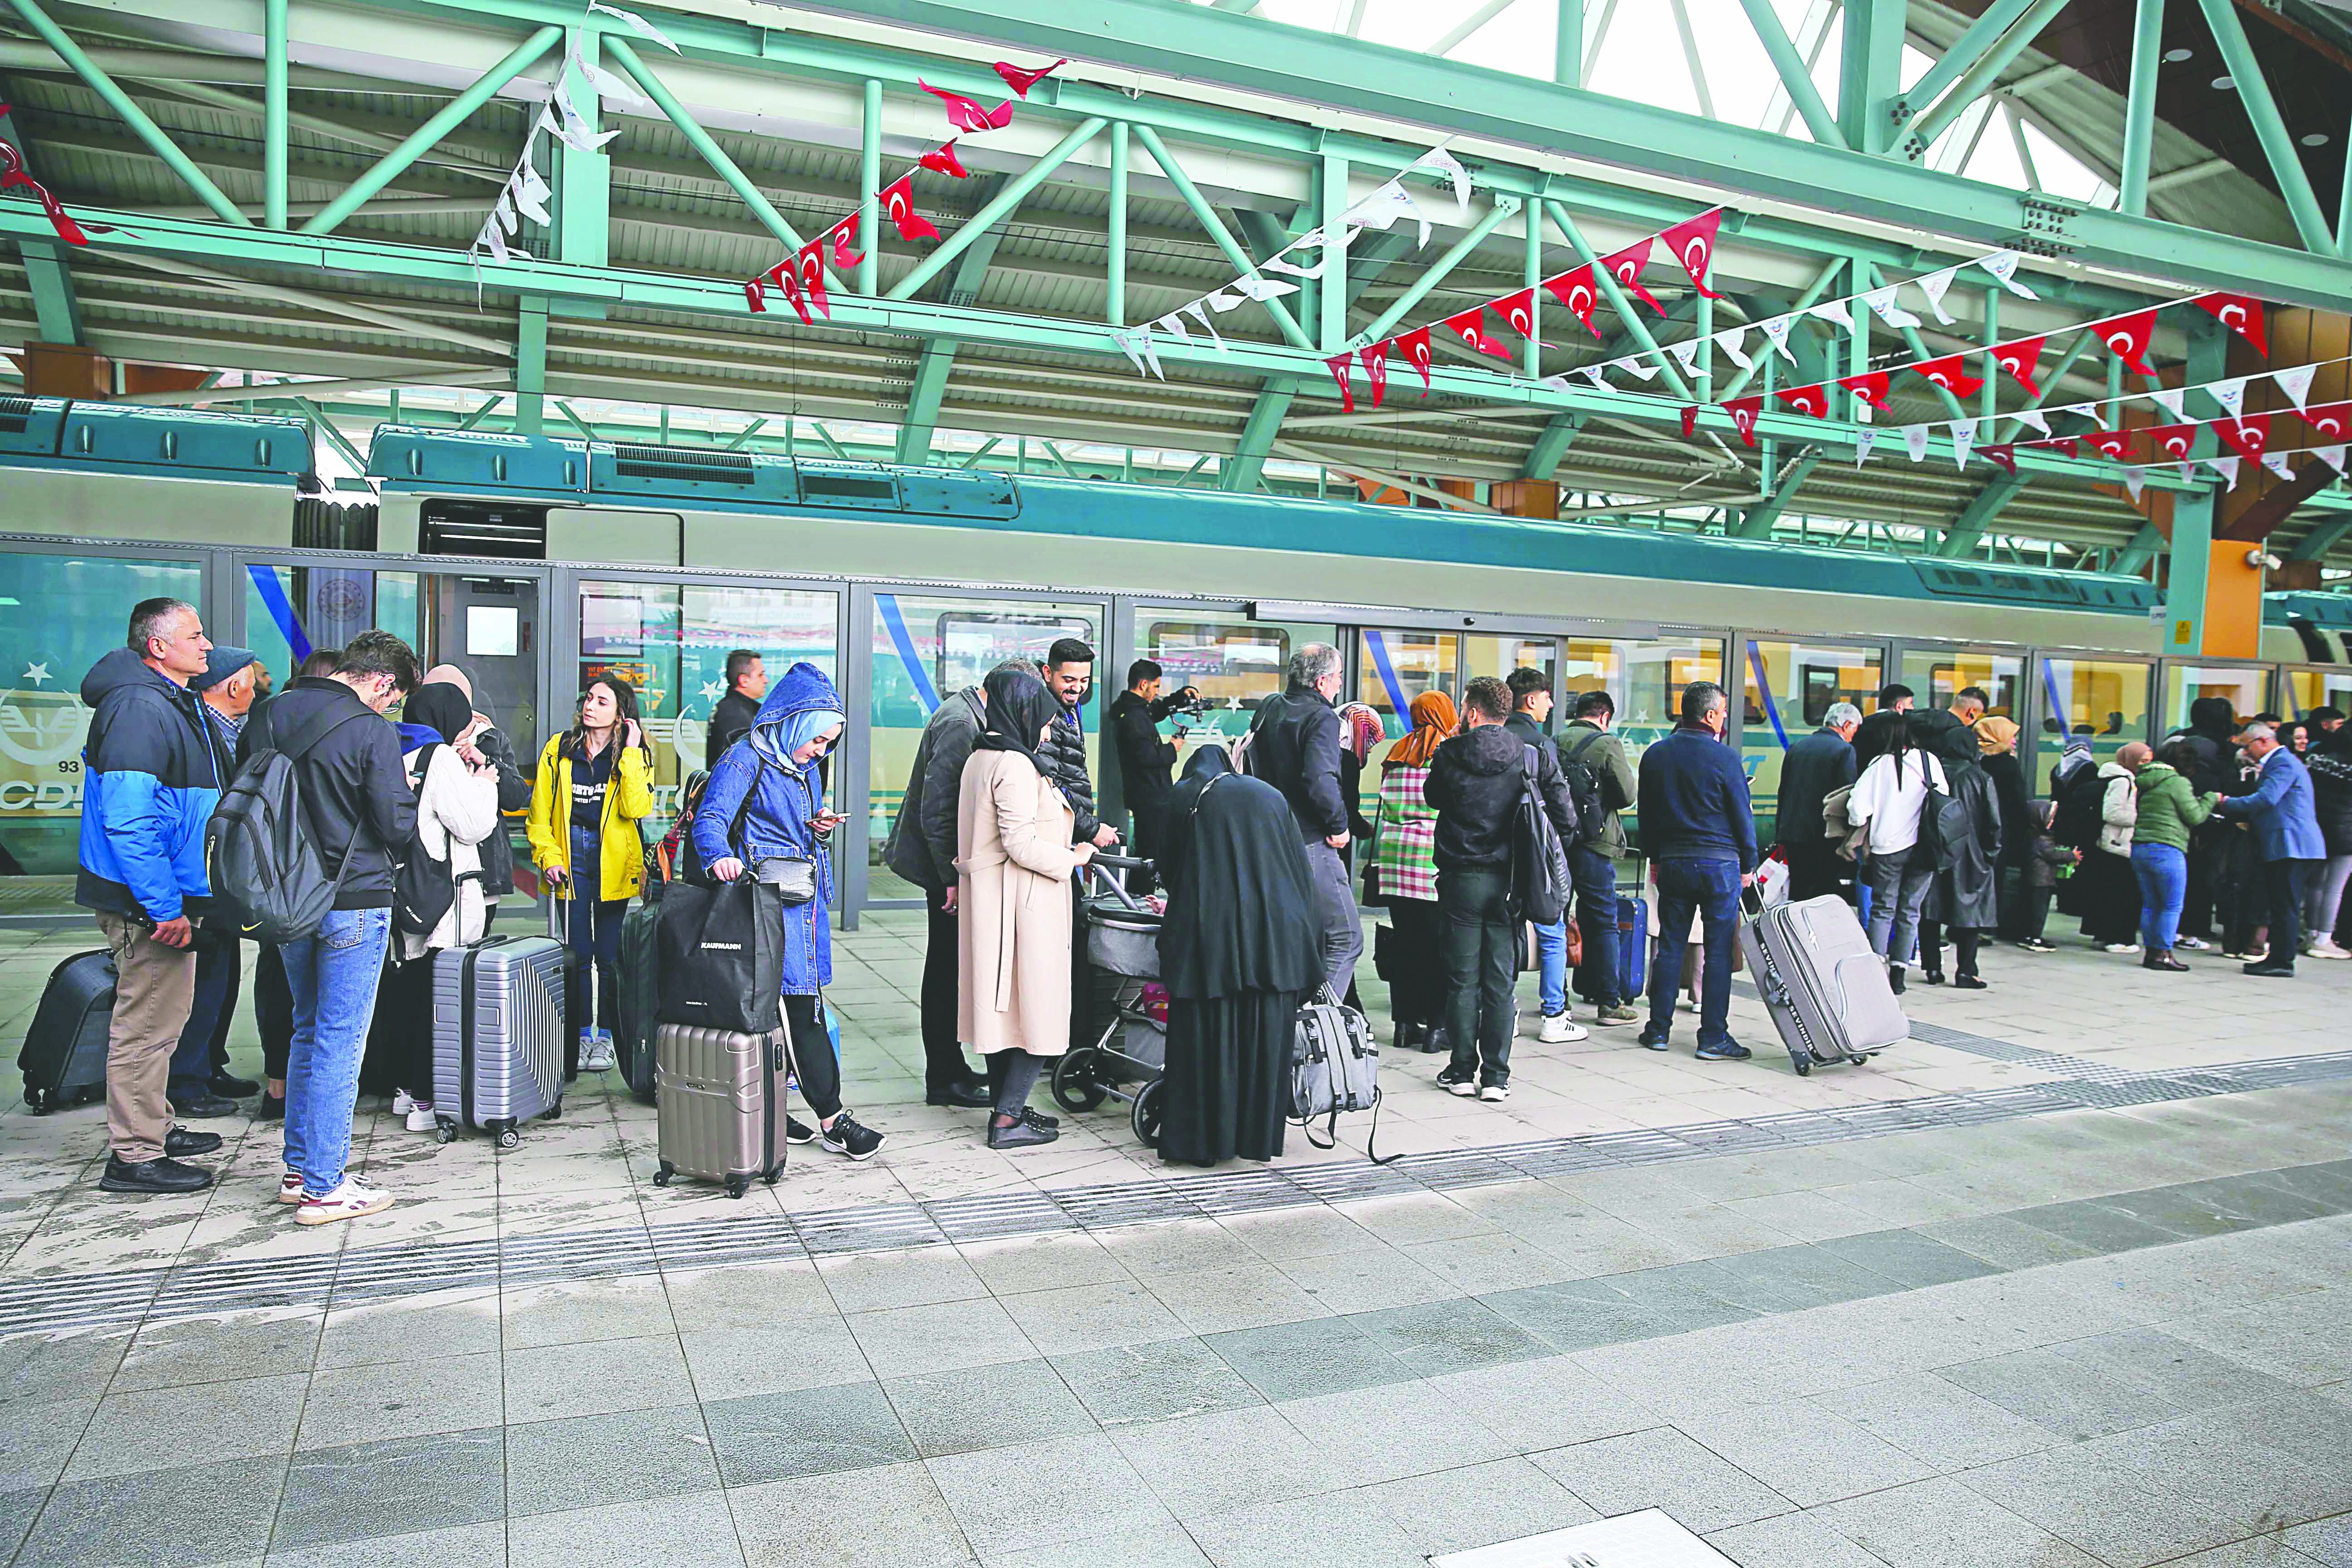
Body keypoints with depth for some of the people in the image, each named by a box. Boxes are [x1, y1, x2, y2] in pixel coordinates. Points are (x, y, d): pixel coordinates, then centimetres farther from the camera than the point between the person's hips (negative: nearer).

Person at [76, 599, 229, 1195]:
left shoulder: (174, 704, 14)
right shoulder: (139, 708, -19)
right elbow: (128, 819, -27)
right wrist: (164, 907, -26)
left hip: (171, 896, 11)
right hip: (152, 902, -11)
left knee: (163, 1018, 20)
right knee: (148, 1025, -2)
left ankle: (154, 1128, 34)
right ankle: (135, 1156, 8)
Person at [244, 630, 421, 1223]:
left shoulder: (268, 717, 6)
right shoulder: (371, 731, -15)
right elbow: (398, 826, -15)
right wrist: (410, 794, 4)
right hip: (353, 901, -7)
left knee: (307, 1030, 19)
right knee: (340, 1042, 0)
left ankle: (299, 1169, 26)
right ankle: (324, 1189, 5)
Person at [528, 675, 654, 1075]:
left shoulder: (635, 756, 2)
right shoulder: (558, 750, 7)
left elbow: (636, 809, -15)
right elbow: (540, 813, 8)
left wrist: (630, 752, -14)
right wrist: (549, 857, -5)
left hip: (614, 864, -1)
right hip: (570, 859, 1)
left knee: (610, 955, 3)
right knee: (577, 954, 5)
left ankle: (605, 1035, 15)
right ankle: (581, 1033, 16)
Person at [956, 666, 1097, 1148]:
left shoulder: (981, 758, 14)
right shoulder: (1016, 765, -17)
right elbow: (1021, 845, -21)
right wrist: (1073, 858, -9)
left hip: (989, 896, 10)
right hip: (1024, 903, -10)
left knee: (1004, 1004, 15)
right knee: (1036, 1010, -3)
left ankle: (1006, 1108, 23)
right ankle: (1008, 1121, 1)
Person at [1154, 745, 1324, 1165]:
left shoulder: (1185, 795, 12)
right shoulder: (1270, 795, 19)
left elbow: (1168, 867, 15)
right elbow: (1301, 871, 16)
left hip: (1209, 931, -2)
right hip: (1274, 935, 2)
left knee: (1206, 1033, 4)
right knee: (1264, 1035, 9)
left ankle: (1200, 1139, 7)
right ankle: (1258, 1135, 15)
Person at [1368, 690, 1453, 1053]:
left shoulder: (1396, 754, 12)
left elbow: (1387, 806, 13)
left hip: (1392, 854, 5)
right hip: (1432, 857, -5)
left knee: (1405, 942, 10)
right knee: (1437, 944, 1)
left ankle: (1405, 1022, 15)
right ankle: (1436, 1026, 3)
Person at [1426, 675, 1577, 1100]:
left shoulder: (1449, 755, -7)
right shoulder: (1535, 758, -3)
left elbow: (1434, 797, 12)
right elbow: (1566, 819, -3)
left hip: (1461, 879, -1)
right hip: (1510, 879, 1)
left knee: (1462, 980, 8)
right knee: (1500, 981, 7)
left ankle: (1462, 1071, 14)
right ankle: (1496, 1076, 9)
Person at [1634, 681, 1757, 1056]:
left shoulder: (1655, 755, 5)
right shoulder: (1724, 758, -10)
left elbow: (1645, 814, 12)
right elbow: (1742, 817, -4)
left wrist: (1655, 857, 21)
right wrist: (1748, 866, 7)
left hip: (1672, 863, 4)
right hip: (1719, 862, -4)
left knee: (1670, 945, 11)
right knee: (1719, 951, 1)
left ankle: (1659, 1029, 14)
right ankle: (1713, 1037, 3)